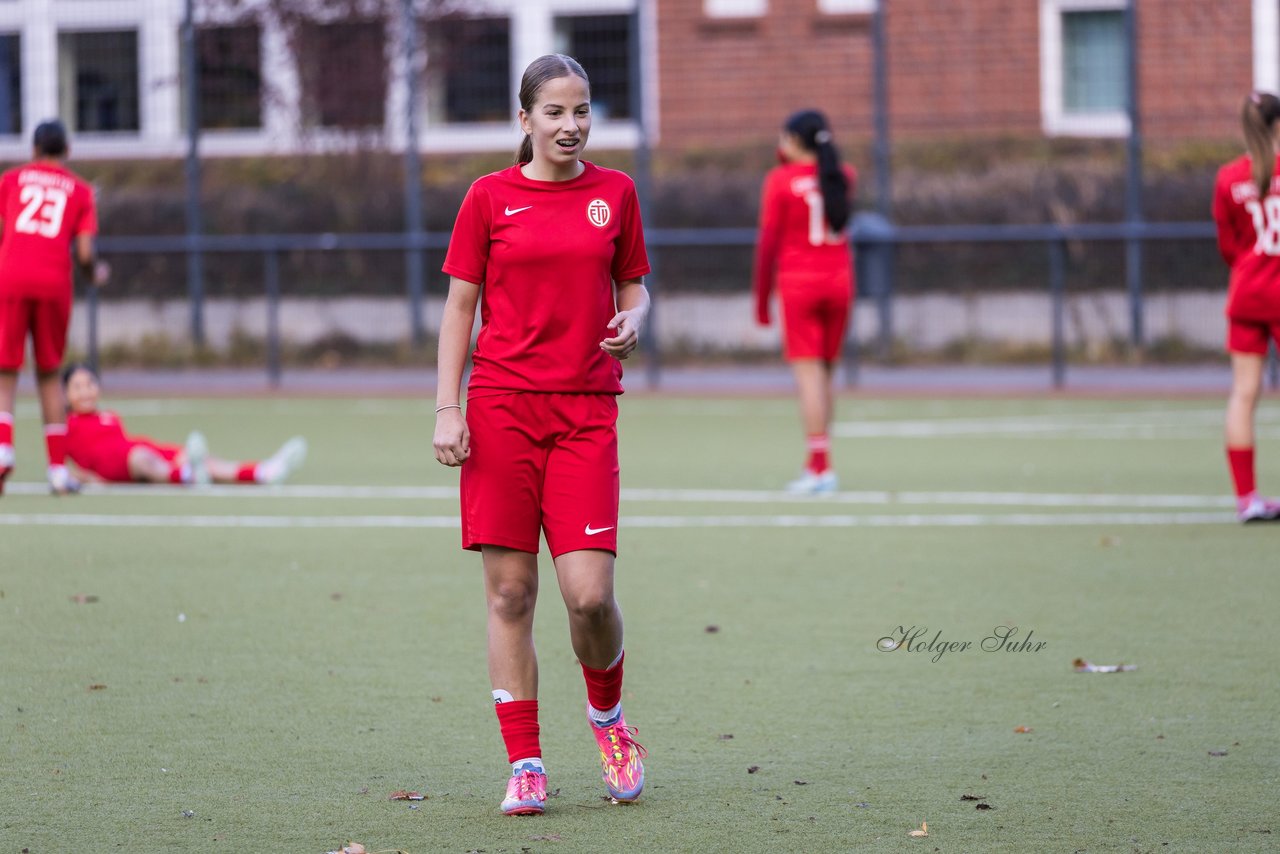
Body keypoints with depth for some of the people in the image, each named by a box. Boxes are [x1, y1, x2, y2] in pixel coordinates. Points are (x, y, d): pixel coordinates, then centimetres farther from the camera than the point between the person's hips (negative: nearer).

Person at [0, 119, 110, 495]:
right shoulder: (80, 191, 12)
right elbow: (84, 253, 3)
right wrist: (96, 273, 24)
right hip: (54, 284, 1)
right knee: (48, 375, 12)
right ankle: (58, 468, 8)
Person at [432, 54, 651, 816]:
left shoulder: (615, 193, 8)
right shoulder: (490, 198, 4)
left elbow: (635, 286, 17)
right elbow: (460, 305, 6)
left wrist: (633, 322, -6)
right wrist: (448, 407, -1)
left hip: (586, 410, 1)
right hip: (502, 407, -1)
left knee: (590, 594, -9)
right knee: (510, 592, -1)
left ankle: (608, 715, 21)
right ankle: (525, 765, 6)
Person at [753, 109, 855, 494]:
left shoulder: (780, 179, -6)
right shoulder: (844, 177, 8)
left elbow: (768, 243, -7)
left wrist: (761, 299, -2)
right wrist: (792, 160, 20)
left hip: (798, 281, -5)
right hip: (839, 279, 5)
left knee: (809, 373, -7)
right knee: (826, 375, 11)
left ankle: (820, 466, -13)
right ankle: (818, 463, 13)